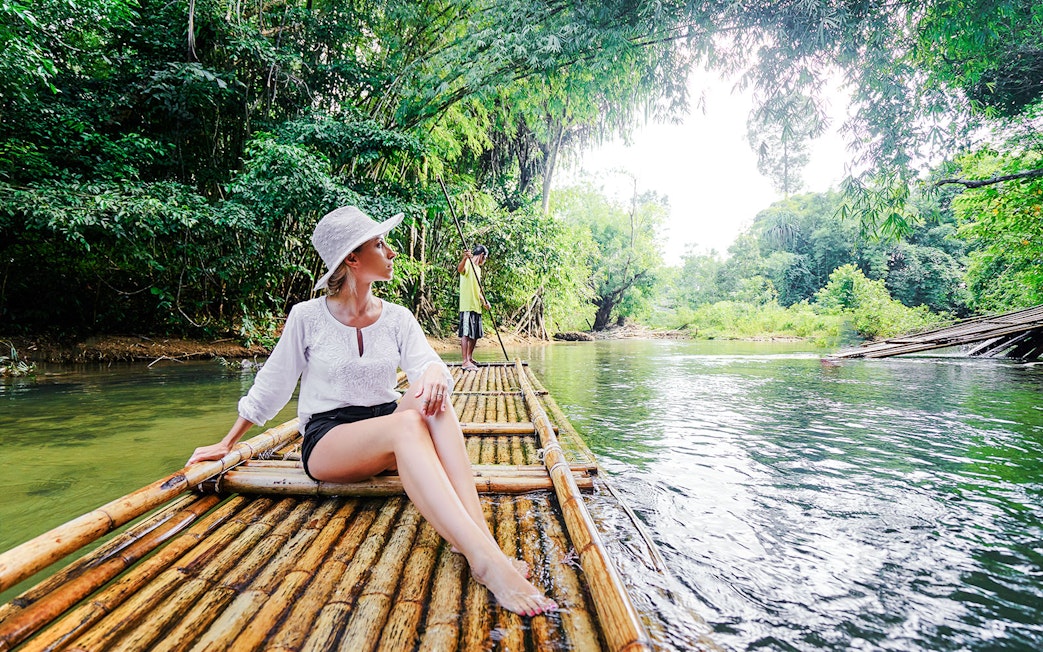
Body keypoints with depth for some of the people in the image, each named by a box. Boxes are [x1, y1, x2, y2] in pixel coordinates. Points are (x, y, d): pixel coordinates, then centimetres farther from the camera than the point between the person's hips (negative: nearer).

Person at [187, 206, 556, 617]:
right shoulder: (308, 317, -2)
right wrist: (226, 444, 14)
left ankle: (480, 534, -45)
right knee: (406, 425, -37)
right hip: (326, 441, -3)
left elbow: (427, 363, -11)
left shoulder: (397, 318, 6)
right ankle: (484, 559, -51)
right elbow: (269, 387, 8)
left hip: (388, 429, 3)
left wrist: (433, 374, -35)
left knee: (429, 400, -32)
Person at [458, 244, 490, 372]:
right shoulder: (468, 263, -7)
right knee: (466, 333, -10)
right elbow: (460, 269, -33)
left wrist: (484, 301, 21)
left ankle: (470, 358, 27)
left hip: (476, 307, 10)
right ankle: (466, 362, -12)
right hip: (467, 305, -10)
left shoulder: (478, 268, 22)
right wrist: (465, 258, -51)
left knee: (475, 334, 15)